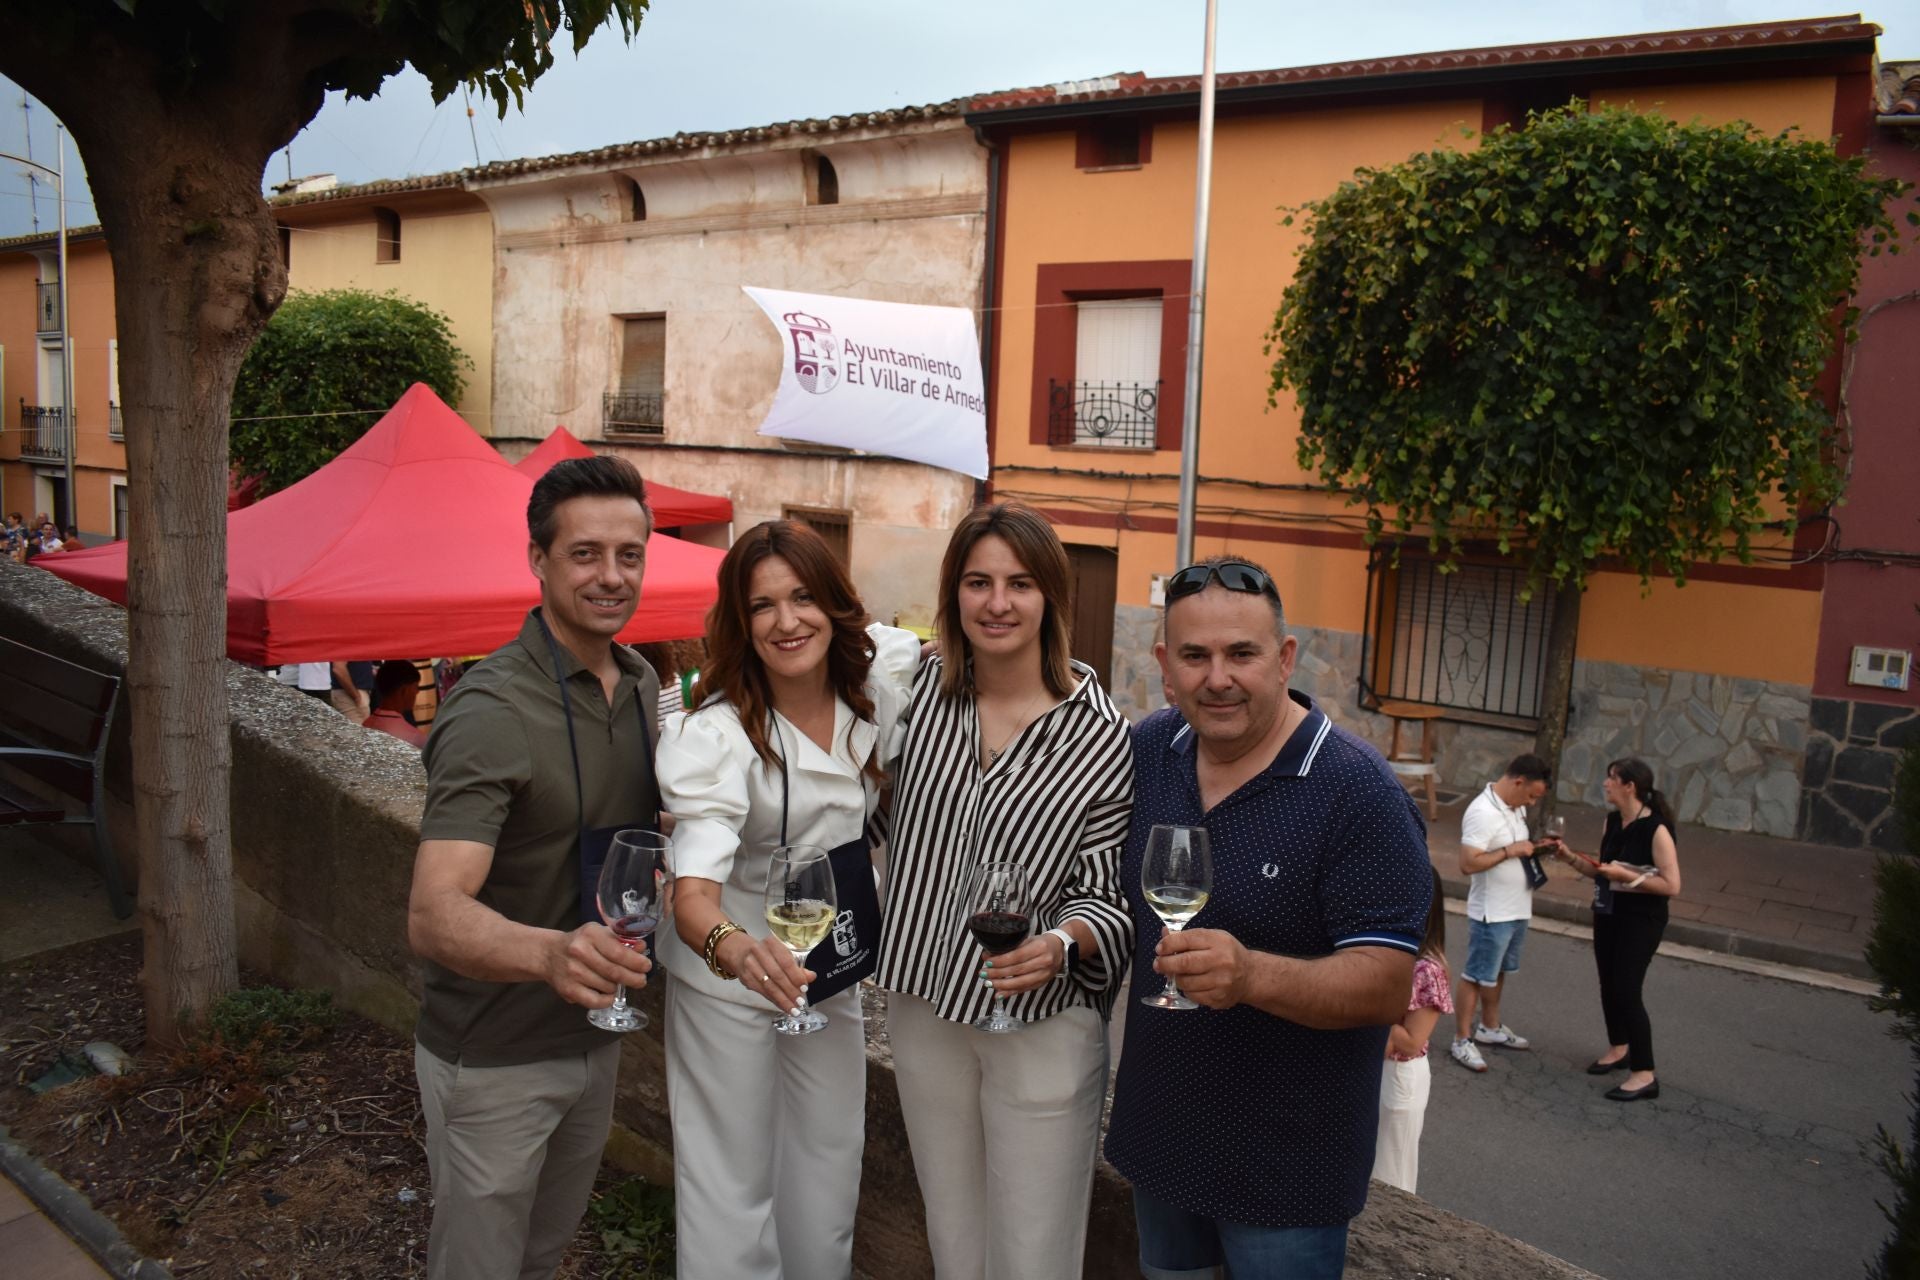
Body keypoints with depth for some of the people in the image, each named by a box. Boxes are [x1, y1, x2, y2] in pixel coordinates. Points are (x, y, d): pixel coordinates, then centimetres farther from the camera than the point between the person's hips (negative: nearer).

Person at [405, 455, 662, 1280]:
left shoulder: (642, 685, 1)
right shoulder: (493, 711, -24)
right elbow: (433, 916, -34)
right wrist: (552, 952, -52)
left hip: (594, 1036, 7)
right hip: (494, 1058, -7)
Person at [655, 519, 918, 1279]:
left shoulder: (878, 686, -12)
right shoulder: (716, 733, -26)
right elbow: (693, 890, -36)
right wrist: (736, 949, -59)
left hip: (834, 969, 5)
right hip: (729, 978, -5)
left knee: (829, 1181, 19)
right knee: (733, 1191, 5)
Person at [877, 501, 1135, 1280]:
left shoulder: (1101, 735, -12)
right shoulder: (925, 686, -1)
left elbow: (1112, 893, -9)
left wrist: (1061, 944, -27)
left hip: (1043, 1021, -4)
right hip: (923, 1007, 4)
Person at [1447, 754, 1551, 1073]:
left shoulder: (1515, 807, 5)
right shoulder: (1483, 813, -25)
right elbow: (1468, 864, -29)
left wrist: (1532, 848, 1)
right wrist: (1511, 851, -26)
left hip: (1517, 909, 9)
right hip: (1491, 913, -9)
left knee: (1498, 972, 21)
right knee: (1476, 977, 2)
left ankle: (1490, 1028, 36)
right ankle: (1462, 1040, 12)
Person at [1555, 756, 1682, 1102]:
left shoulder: (1656, 829, -19)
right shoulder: (1612, 822, 4)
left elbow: (1672, 886, -20)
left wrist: (1628, 876, -25)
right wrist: (1570, 856, -1)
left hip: (1641, 921, -8)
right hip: (1607, 915, 8)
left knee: (1627, 991, -8)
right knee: (1608, 985, 16)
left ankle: (1645, 1075, 1)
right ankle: (1618, 1049, 36)